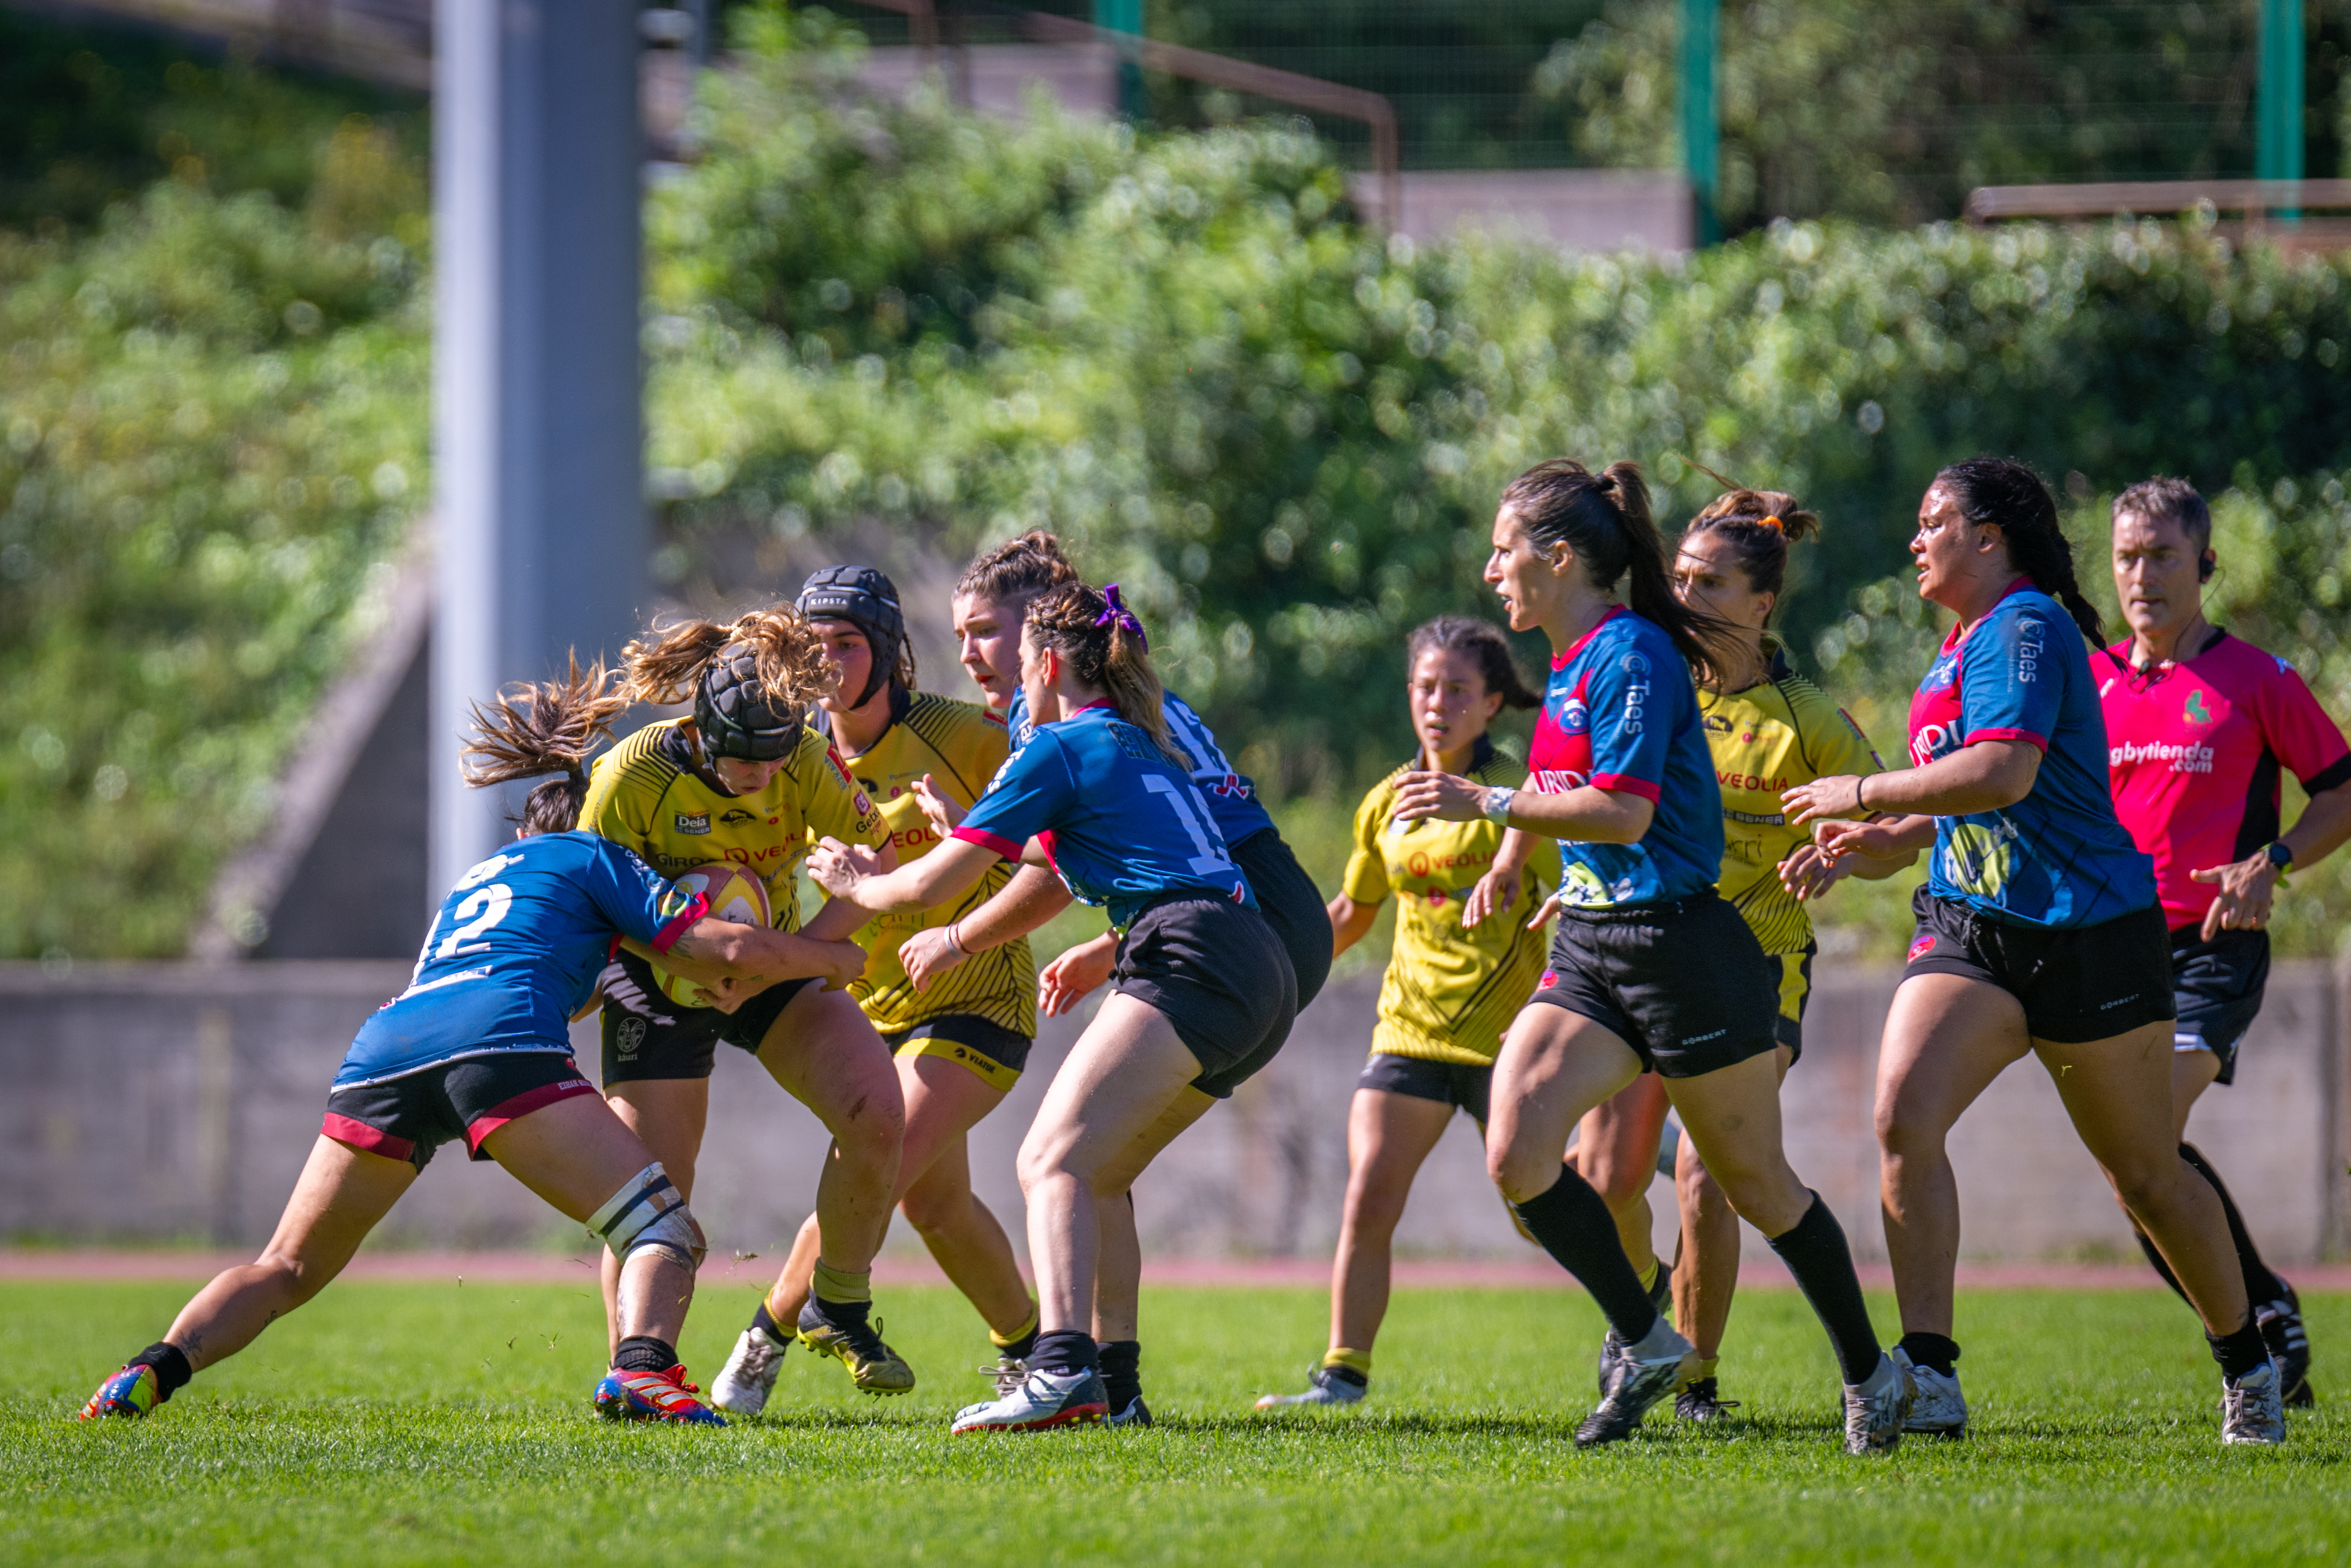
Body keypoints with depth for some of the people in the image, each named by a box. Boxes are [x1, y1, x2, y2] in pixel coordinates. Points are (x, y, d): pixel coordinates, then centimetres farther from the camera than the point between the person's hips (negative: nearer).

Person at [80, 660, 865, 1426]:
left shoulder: (474, 878, 41)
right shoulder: (593, 855, 24)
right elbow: (728, 949, 17)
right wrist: (839, 958, 30)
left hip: (382, 1048, 6)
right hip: (497, 1040, -6)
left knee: (284, 1269, 17)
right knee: (666, 1234, -4)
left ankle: (154, 1369, -8)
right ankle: (640, 1368, -34)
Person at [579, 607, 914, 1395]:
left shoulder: (808, 762, -20)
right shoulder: (633, 776, -25)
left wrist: (789, 951, -26)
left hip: (776, 963, 2)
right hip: (660, 978, -2)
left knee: (875, 1113, -20)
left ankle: (839, 1311, 1)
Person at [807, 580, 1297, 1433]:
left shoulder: (1060, 749, 2)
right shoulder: (1144, 745, 27)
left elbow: (934, 883, 6)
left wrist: (856, 885, 23)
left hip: (1194, 964, -9)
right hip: (1260, 980, 10)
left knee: (1055, 1160, -19)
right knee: (1089, 1171, 18)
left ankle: (1064, 1371, -38)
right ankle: (1111, 1380, 13)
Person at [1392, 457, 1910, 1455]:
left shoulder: (1633, 654, -15)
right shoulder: (1572, 665, 13)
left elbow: (1624, 810, -22)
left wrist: (1485, 803, -19)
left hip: (1682, 950, -8)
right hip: (1590, 950, 8)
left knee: (1756, 1182, 3)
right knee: (1515, 1155, -10)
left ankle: (1870, 1374, 19)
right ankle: (1646, 1348, 3)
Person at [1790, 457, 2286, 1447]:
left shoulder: (2024, 630, -14)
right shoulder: (1966, 643, 16)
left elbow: (2003, 773, -28)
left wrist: (1864, 794, -18)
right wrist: (1890, 836, 17)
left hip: (2087, 936, -8)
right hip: (1969, 929, 8)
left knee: (2146, 1173, 7)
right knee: (1903, 1120, -17)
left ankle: (2249, 1367, 27)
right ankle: (1929, 1380, -19)